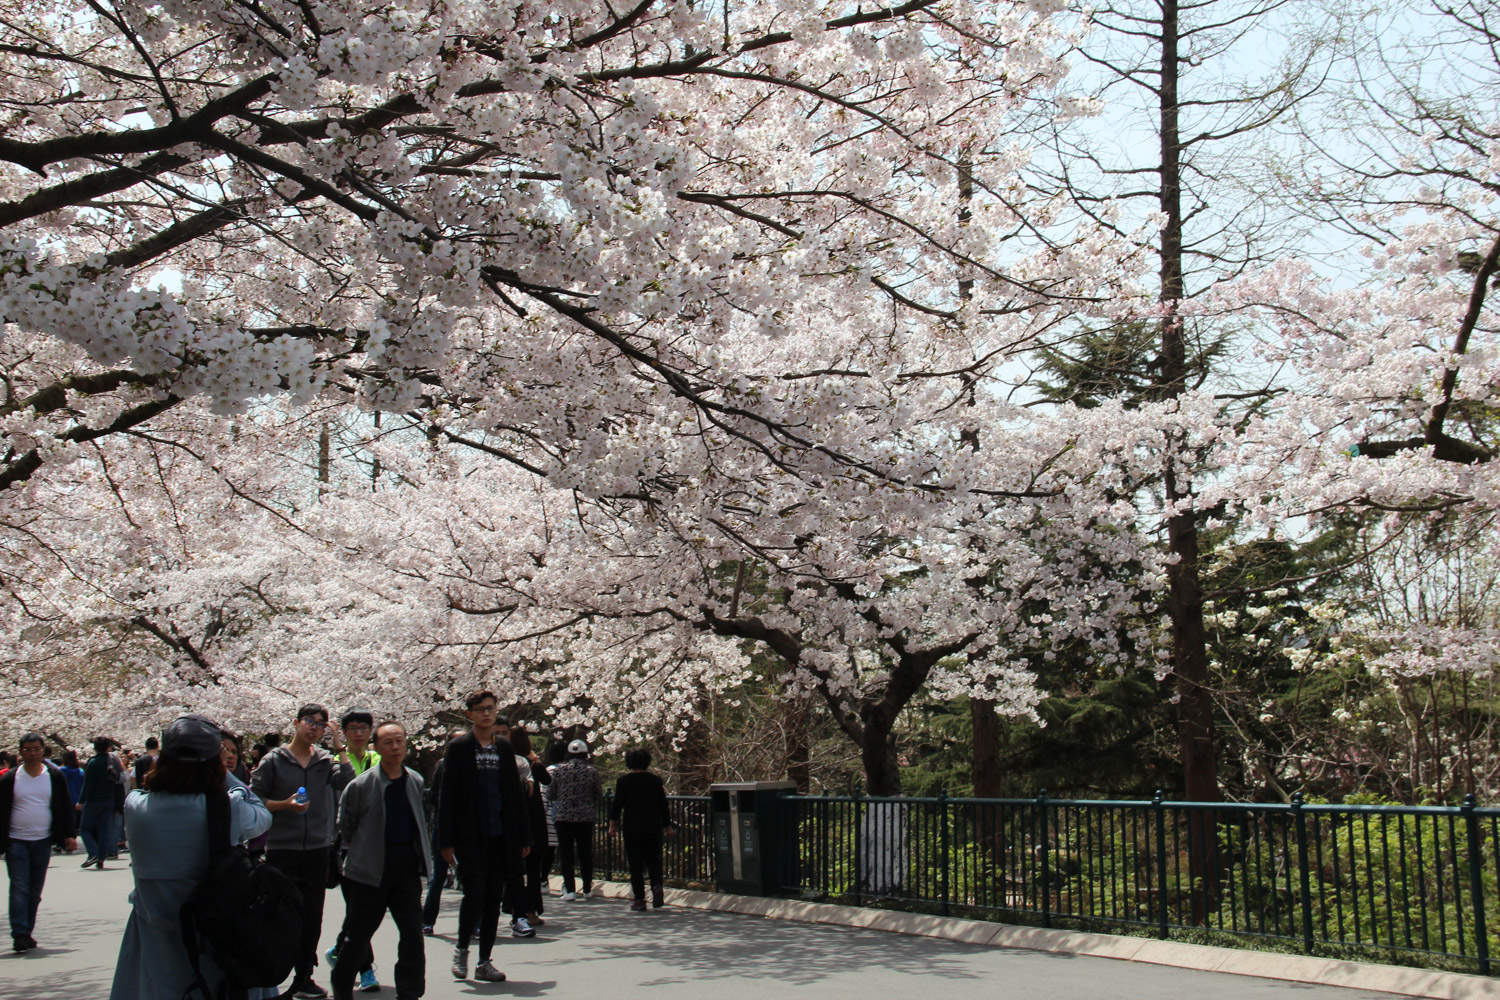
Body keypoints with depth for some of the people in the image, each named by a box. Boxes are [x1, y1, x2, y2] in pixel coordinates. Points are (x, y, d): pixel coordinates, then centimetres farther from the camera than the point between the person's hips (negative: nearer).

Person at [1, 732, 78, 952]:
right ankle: (19, 935, -10)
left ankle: (27, 932, 19)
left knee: (35, 891, 8)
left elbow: (65, 808, 8)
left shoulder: (55, 777, 4)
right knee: (19, 888, -9)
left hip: (43, 842, 2)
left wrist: (68, 835, 1)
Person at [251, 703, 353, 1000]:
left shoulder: (325, 759, 6)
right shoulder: (274, 760, 1)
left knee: (312, 919, 9)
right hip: (282, 850, -3)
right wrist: (285, 805, -14)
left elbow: (344, 781, -12)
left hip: (318, 850, 3)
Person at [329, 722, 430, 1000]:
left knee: (413, 934, 0)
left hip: (407, 870, 3)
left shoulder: (416, 782, 6)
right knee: (357, 935, 7)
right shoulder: (361, 785, -8)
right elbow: (344, 826, 3)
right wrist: (359, 851, 8)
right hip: (370, 870, -3)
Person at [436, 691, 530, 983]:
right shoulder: (459, 748, 0)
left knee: (493, 898, 6)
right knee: (474, 893, -11)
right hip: (470, 837, -4)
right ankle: (462, 949, 13)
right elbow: (448, 796, -2)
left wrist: (523, 837, 10)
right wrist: (447, 840, -8)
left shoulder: (504, 748, 12)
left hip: (500, 837, 4)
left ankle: (484, 962, 14)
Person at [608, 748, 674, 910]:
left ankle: (639, 899, 1)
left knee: (635, 864, 3)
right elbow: (663, 805, 7)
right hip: (653, 828, 2)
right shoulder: (656, 781, 4)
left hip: (632, 828, -2)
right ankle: (656, 886, -13)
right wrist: (667, 826, 14)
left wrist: (612, 824, 0)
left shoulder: (624, 781, -2)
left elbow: (617, 804, -5)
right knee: (653, 860, 12)